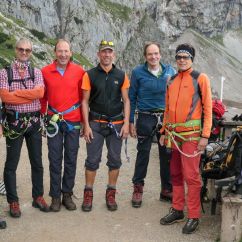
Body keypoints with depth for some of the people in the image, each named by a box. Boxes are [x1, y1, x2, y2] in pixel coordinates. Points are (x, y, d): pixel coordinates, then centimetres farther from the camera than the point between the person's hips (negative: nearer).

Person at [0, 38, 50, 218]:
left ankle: (38, 197, 24)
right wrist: (30, 95, -13)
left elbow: (40, 92, -13)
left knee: (37, 162, 11)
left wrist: (15, 93, -14)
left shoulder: (36, 72, 6)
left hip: (34, 121, 3)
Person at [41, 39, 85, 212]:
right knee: (55, 159, 5)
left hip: (73, 121, 0)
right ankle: (55, 196, 16)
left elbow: (83, 97, 5)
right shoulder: (45, 72, 0)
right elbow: (42, 97, 8)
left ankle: (67, 194, 21)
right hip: (54, 121, 0)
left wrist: (84, 120, 5)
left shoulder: (79, 71, -1)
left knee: (71, 159, 8)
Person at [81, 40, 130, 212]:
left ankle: (111, 194, 20)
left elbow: (126, 101, 6)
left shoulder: (121, 75, 5)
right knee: (92, 160, 2)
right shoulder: (90, 75, 0)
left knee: (115, 160, 7)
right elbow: (85, 101, 0)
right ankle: (88, 194, 15)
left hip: (116, 124, 2)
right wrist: (86, 125, -6)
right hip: (95, 123, -1)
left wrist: (126, 124, -3)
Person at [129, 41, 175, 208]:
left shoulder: (170, 71, 6)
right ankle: (138, 188, 16)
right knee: (143, 154, 3)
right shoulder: (138, 72, 0)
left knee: (167, 154, 8)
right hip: (146, 118, -2)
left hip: (166, 117, 2)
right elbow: (131, 98, 2)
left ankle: (167, 189, 21)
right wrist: (131, 122, -1)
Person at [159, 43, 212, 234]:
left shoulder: (200, 78, -2)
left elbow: (207, 108, -6)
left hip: (191, 134, -6)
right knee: (176, 174, 12)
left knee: (191, 175, -5)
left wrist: (205, 136, -12)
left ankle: (194, 217, 5)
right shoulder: (172, 81, 14)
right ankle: (177, 210, 25)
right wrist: (164, 132, 16)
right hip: (174, 134, 6)